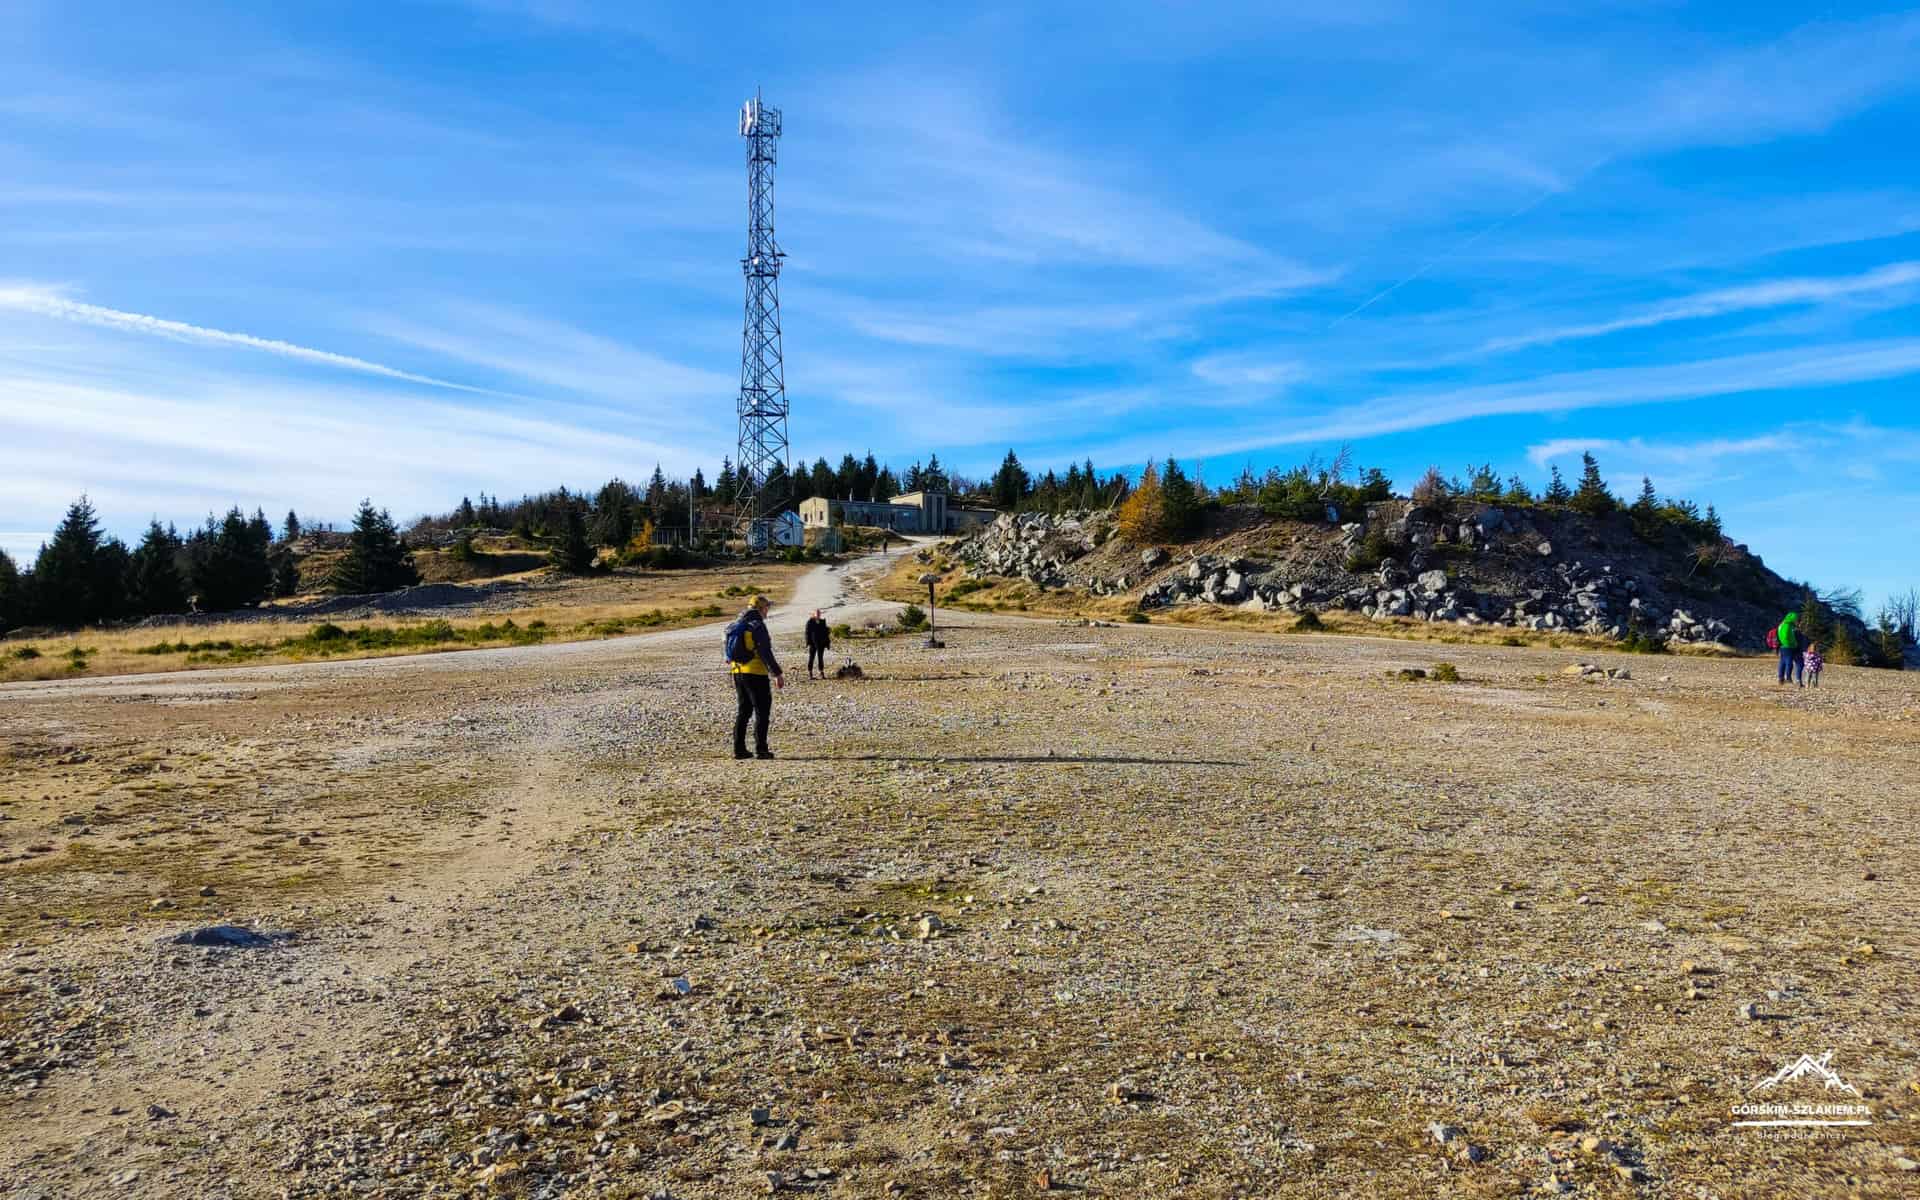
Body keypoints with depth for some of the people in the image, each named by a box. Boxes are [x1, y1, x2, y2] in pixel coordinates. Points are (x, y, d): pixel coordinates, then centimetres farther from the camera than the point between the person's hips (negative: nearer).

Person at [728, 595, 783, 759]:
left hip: (738, 672, 8)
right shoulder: (757, 626, -13)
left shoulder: (736, 625, 13)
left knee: (743, 711, 14)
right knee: (762, 712, -1)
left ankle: (739, 749, 14)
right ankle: (760, 749, -3)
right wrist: (777, 674, -17)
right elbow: (766, 653, -19)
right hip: (756, 674, -8)